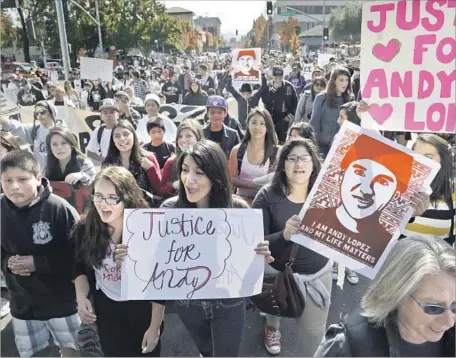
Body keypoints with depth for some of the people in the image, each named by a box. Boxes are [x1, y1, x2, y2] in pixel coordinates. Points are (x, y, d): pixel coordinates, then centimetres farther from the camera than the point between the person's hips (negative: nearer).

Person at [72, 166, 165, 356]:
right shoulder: (84, 229, -14)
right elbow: (80, 267, 5)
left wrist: (155, 327, -12)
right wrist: (81, 297, -11)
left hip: (142, 312, -3)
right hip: (105, 312, 3)